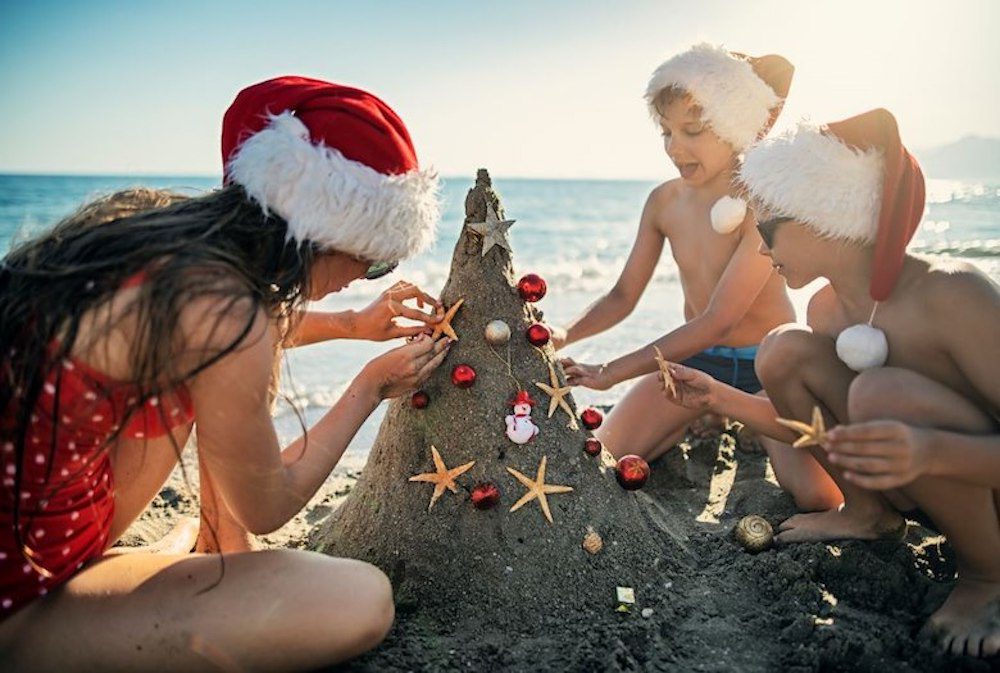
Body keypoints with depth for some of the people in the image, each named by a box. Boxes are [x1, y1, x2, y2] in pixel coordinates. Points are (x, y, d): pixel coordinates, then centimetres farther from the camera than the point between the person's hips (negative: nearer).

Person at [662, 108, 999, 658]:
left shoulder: (950, 295, -26)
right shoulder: (826, 308, -3)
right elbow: (826, 430, 8)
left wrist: (930, 450, -48)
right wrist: (721, 399, 1)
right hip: (919, 485, 6)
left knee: (882, 392, -35)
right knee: (785, 349, -11)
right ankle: (867, 514, 8)